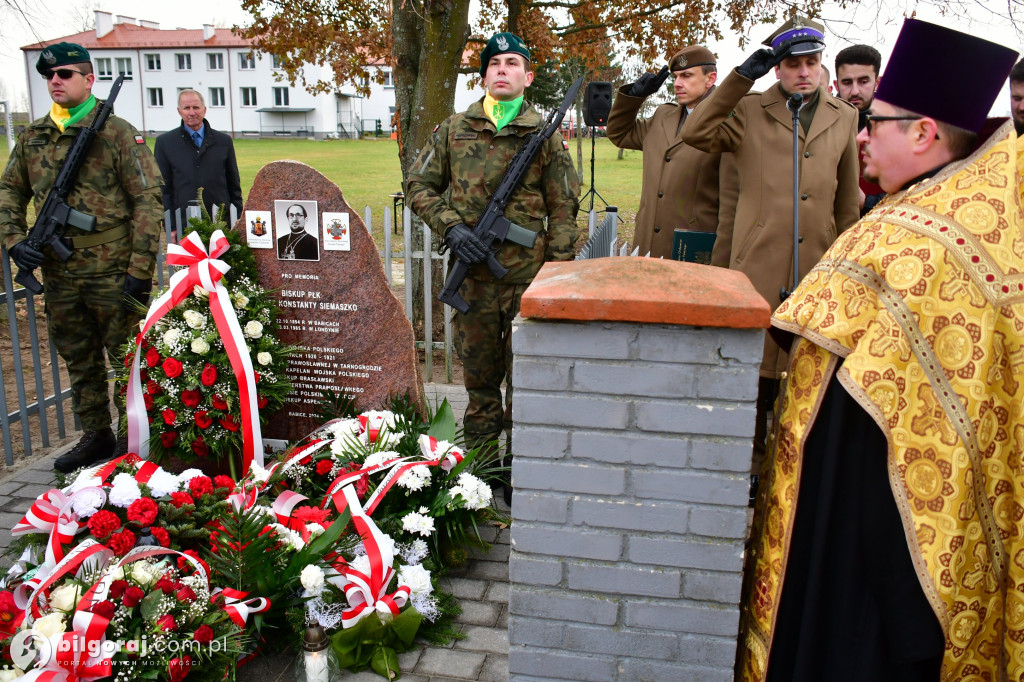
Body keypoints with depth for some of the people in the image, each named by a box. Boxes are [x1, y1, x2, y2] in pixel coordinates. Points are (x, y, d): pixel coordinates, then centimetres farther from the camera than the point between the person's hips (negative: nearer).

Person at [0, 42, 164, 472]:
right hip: (59, 276, 6)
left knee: (127, 361, 2)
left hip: (112, 275, -6)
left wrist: (141, 270, -15)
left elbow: (148, 200, -10)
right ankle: (96, 437, 30)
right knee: (79, 362, 16)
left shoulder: (117, 133, -6)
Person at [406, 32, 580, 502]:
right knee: (479, 373, 13)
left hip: (527, 274, -1)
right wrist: (450, 227, -6)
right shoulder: (453, 130, 8)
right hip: (472, 273, 2)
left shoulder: (545, 135, 4)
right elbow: (419, 186, 11)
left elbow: (563, 211, 4)